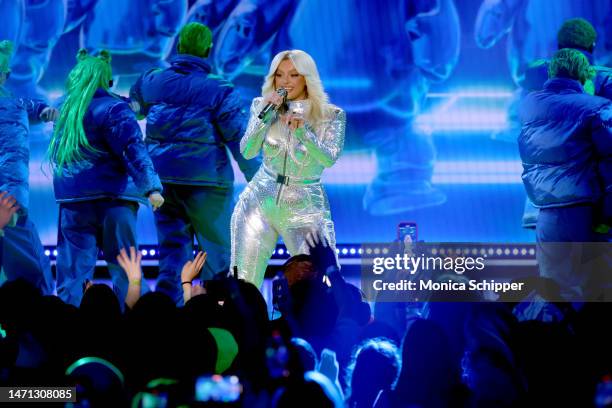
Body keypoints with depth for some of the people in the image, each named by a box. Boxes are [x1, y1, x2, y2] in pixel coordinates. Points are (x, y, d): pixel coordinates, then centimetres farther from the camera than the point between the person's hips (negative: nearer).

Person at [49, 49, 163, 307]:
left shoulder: (66, 109, 10)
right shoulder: (114, 109, -7)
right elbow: (135, 150, -14)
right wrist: (152, 187, -17)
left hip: (72, 200, 4)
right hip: (112, 198, -4)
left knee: (72, 271, 3)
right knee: (124, 268, 3)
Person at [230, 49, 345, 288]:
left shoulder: (330, 115, -4)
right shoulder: (263, 106, 3)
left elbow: (329, 159, -17)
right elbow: (247, 152, -8)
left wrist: (301, 130, -29)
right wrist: (265, 114, -18)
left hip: (306, 210, -2)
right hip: (260, 203, 2)